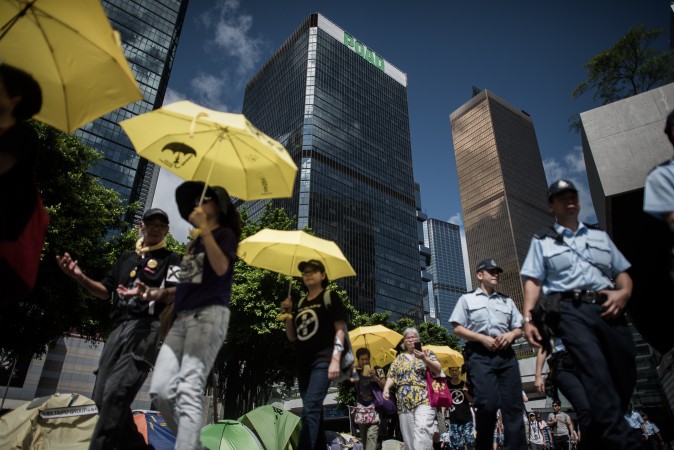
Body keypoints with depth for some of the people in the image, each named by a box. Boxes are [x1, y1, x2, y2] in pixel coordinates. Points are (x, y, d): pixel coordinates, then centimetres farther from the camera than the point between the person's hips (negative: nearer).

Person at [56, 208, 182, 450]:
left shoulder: (171, 259, 7)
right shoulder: (127, 258, 27)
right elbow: (106, 291, 25)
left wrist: (146, 293, -27)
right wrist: (80, 277, 8)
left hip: (146, 328, -7)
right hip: (118, 329, 7)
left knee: (116, 393, -20)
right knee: (102, 396, 4)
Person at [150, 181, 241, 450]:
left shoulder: (224, 234, 4)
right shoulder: (194, 242, 26)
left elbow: (221, 268, -16)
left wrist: (205, 228, -19)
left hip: (209, 314, -8)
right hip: (183, 317, 8)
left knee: (189, 391, -18)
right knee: (161, 390, -4)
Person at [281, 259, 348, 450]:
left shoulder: (330, 297, 1)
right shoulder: (301, 303, 17)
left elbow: (340, 330, -6)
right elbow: (292, 337, 16)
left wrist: (335, 359, -16)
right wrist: (288, 313, 2)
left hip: (323, 360, -7)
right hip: (303, 362, 7)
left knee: (310, 409, -19)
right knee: (314, 411, 11)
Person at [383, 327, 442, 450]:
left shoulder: (427, 353, 10)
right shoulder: (399, 358, 18)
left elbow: (438, 370, 0)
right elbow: (391, 375, 13)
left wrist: (424, 359, -15)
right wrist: (386, 388, -6)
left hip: (424, 399, -4)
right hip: (405, 402, 4)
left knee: (422, 429, -21)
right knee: (408, 434, 3)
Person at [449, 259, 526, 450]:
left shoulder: (507, 301, 22)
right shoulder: (467, 299, 10)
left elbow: (519, 327, 20)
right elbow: (457, 328, 3)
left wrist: (510, 335, -4)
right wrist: (482, 338, -10)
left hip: (506, 355, 4)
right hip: (480, 355, -4)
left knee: (514, 405, -2)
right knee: (488, 404, -14)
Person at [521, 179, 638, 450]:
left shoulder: (599, 236, 25)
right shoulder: (542, 241, 14)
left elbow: (622, 272, 21)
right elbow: (533, 282, 6)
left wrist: (624, 292, -3)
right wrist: (527, 318, -6)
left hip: (607, 310, 4)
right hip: (571, 311, -4)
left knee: (625, 377, 4)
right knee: (598, 378, -19)